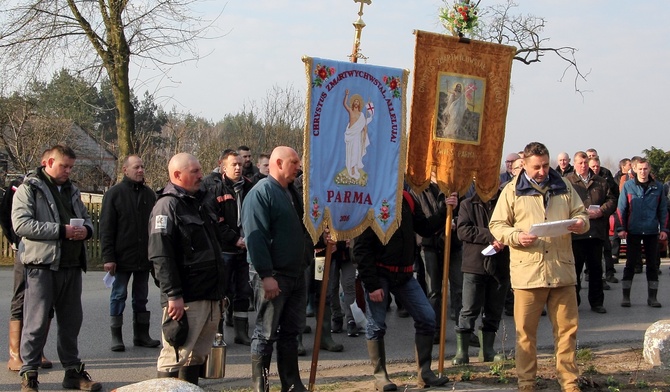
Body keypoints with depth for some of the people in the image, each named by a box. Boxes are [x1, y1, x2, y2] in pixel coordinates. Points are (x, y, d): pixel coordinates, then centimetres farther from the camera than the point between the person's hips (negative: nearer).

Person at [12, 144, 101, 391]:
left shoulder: (71, 191, 20)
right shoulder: (29, 189, -3)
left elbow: (86, 218, 26)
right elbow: (21, 223, -15)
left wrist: (85, 229, 0)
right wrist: (61, 231, -19)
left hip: (72, 265, 7)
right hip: (42, 264, -7)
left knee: (71, 321, 13)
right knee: (37, 322, -4)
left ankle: (73, 371, 23)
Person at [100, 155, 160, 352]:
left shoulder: (149, 194, 9)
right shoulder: (114, 194, -4)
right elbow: (106, 228, -7)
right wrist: (108, 257, -14)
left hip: (145, 258, 4)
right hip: (122, 257, -4)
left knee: (141, 297, 11)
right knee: (118, 295, 3)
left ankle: (141, 334, 18)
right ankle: (116, 336, 9)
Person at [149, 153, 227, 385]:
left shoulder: (199, 202, 19)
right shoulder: (167, 205, -10)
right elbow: (161, 256, -19)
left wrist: (220, 291, 23)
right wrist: (174, 295, -23)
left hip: (210, 297, 9)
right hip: (185, 299, -9)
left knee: (197, 355, 14)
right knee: (174, 357, -7)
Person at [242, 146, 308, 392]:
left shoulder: (289, 193, 16)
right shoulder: (261, 192, -13)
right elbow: (256, 236, -21)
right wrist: (266, 275, -25)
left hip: (295, 274, 9)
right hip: (273, 276, -9)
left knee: (290, 332, 13)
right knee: (266, 334, -1)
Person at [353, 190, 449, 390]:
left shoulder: (406, 199, 5)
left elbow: (425, 229, 14)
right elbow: (361, 249, -15)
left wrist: (445, 211, 0)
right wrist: (371, 284, -18)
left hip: (404, 274, 6)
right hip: (379, 274, -6)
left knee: (427, 317, 2)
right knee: (376, 326, 0)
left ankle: (424, 373, 12)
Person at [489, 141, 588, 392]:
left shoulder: (564, 188, 13)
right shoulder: (512, 191, 5)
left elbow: (580, 213, 18)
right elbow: (496, 225, 3)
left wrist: (581, 222, -6)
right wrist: (516, 236, -15)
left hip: (562, 270, 2)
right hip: (527, 270, -2)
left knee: (567, 328, 5)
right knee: (525, 330, 2)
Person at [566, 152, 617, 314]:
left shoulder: (601, 182, 15)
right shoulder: (566, 182, 3)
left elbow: (612, 200, 10)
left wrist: (600, 212, -8)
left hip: (596, 232, 3)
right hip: (576, 232, -3)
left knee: (596, 268, 9)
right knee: (575, 268, 2)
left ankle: (596, 302, 17)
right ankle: (573, 302, 11)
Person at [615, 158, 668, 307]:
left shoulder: (658, 187, 4)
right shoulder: (628, 186, -1)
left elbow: (663, 209, 8)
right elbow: (621, 208, -1)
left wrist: (664, 229, 2)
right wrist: (621, 228, -7)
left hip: (652, 232, 2)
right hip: (633, 232, -2)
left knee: (653, 264, 6)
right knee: (630, 263, 2)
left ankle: (652, 297, 14)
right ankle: (626, 296, 8)